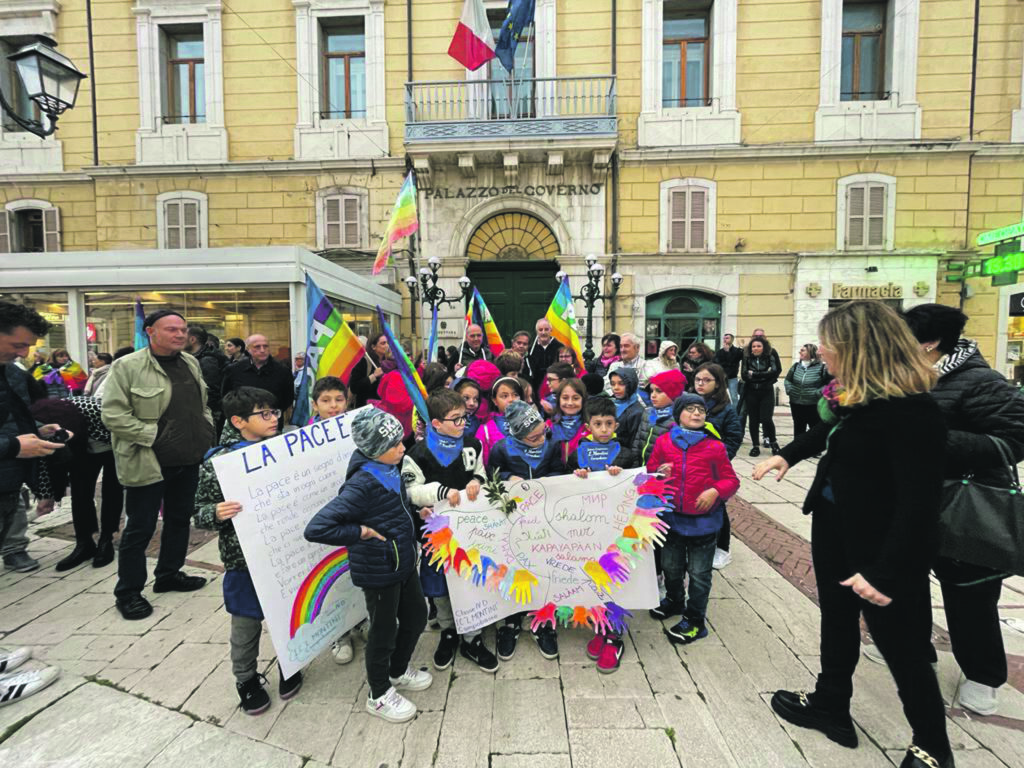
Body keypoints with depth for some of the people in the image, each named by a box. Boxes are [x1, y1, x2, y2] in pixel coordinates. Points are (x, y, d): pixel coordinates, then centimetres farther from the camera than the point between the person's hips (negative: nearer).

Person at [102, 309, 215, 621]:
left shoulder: (190, 363, 9)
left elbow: (202, 404, 20)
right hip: (148, 463, -7)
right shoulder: (127, 367, -13)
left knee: (180, 518, 18)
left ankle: (169, 574, 36)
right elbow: (112, 414, -16)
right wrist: (152, 435, -19)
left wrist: (207, 430, 7)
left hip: (188, 460, 7)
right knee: (140, 527, 5)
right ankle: (128, 592, 21)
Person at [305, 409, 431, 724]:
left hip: (404, 563, 8)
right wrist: (363, 532, -28)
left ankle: (398, 672, 49)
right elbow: (316, 529, -33)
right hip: (378, 572, -8)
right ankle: (379, 695, 38)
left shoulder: (391, 470, -4)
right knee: (384, 630, 12)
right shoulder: (361, 485, -29)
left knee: (416, 616, 23)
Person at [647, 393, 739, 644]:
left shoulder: (715, 446, -8)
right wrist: (659, 474, -15)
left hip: (704, 520, -3)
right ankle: (674, 601, 48)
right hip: (672, 517, 3)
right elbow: (650, 470, 6)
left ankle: (695, 620, 27)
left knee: (699, 573, 10)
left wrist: (715, 491, -19)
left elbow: (731, 480, -1)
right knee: (670, 566, 22)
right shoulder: (664, 442, -3)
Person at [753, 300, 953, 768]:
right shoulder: (855, 394, 1)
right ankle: (830, 706, 44)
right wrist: (787, 455, 21)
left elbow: (919, 500, -28)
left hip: (883, 546, -8)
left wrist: (887, 570, -29)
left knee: (901, 646, 12)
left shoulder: (910, 411, -26)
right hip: (834, 527, 9)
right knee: (837, 621, 23)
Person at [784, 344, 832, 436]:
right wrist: (789, 390, -1)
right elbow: (787, 380, 14)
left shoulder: (821, 367, -9)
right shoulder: (796, 366, 6)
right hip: (796, 405, 5)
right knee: (798, 430, 17)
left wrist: (818, 393, -18)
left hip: (814, 405, -4)